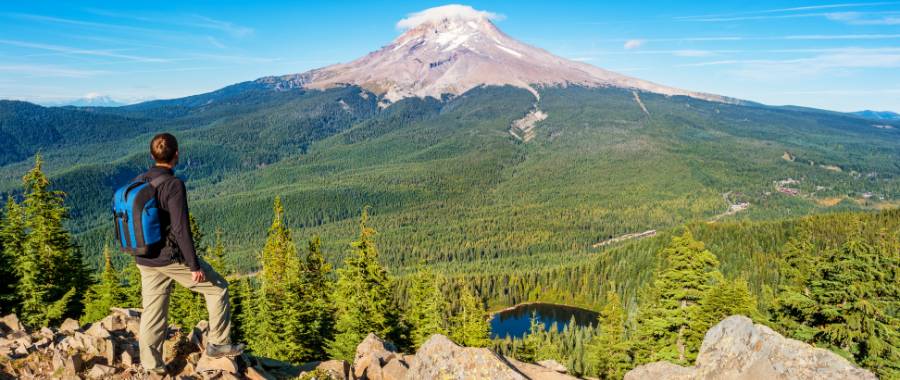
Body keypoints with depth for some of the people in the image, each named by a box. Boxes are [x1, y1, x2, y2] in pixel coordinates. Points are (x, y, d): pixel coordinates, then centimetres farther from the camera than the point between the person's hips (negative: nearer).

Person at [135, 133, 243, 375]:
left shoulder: (138, 182, 4)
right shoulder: (173, 185, -19)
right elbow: (181, 229, -22)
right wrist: (194, 265, -16)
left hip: (146, 260, 7)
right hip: (172, 258, -7)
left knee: (153, 312, 13)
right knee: (217, 288, 11)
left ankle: (151, 367, 19)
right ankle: (219, 343, 17)